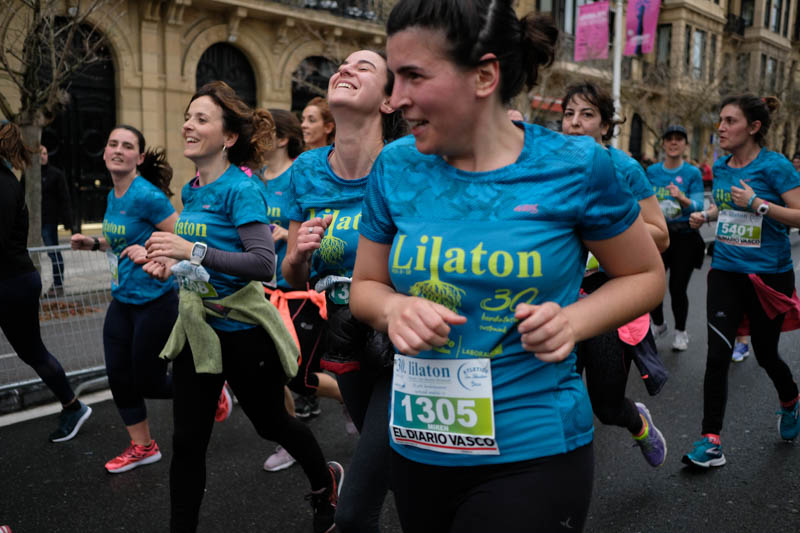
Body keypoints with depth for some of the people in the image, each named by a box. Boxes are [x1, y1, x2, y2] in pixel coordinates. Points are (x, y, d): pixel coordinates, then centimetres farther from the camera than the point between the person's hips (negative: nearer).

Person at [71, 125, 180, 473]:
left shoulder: (147, 195, -17)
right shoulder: (113, 196, 8)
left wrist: (151, 252, -30)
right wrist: (94, 244, 7)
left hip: (154, 301, -8)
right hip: (122, 300, 8)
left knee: (147, 381, 3)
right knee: (119, 377, 10)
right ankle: (142, 447, 28)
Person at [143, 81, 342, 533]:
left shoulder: (241, 188, -17)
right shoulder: (191, 191, 7)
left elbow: (264, 264, -26)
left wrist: (195, 251, -31)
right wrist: (172, 263, 3)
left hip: (242, 330, -6)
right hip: (197, 328, 6)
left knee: (271, 423, 15)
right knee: (188, 441, 7)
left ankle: (326, 482, 43)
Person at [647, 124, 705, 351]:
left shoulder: (692, 173, -3)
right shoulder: (652, 171, 6)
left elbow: (698, 206, -12)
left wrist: (682, 199, -31)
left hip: (684, 237, -2)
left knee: (677, 288, -1)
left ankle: (681, 332, 23)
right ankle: (658, 325, 26)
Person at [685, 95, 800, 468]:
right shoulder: (720, 166, 5)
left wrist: (759, 204, -24)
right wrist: (705, 215, 3)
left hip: (769, 276, -4)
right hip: (726, 272, 4)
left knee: (765, 354, 12)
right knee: (717, 355, -7)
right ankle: (711, 441, -2)